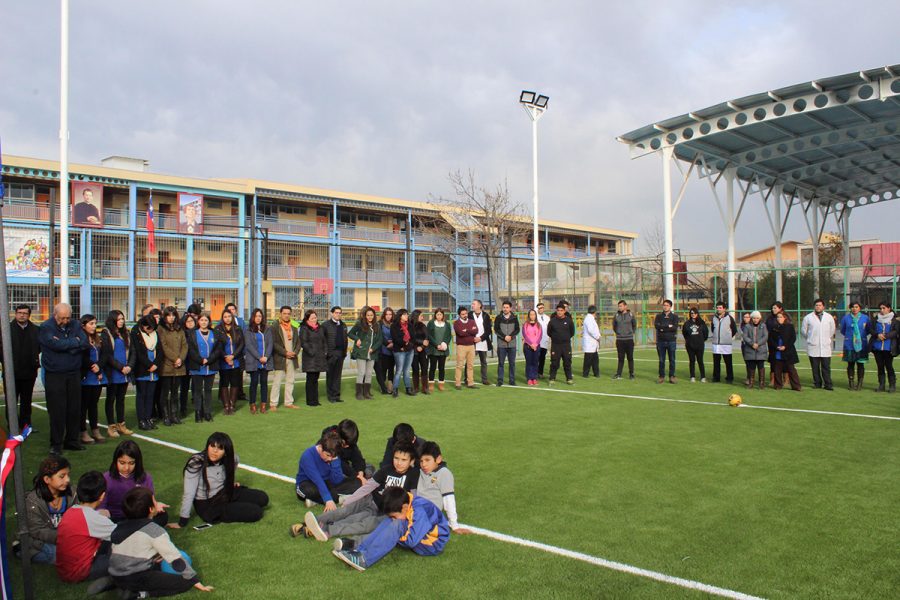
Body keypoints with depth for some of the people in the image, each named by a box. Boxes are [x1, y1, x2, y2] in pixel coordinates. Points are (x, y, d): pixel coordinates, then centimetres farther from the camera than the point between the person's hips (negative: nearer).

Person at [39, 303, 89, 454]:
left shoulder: (75, 325, 6)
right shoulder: (46, 327, -6)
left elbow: (84, 344, -7)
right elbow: (56, 345, -21)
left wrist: (65, 345, -16)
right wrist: (74, 342, -8)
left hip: (74, 374, 4)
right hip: (54, 376, -4)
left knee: (75, 409, 8)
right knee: (57, 411, -1)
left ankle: (72, 440, 21)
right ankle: (56, 444, 11)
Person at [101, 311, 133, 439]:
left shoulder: (125, 334, 12)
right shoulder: (106, 334, -6)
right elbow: (107, 355, -12)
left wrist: (129, 366, -5)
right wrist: (121, 367, -14)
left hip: (125, 373, 5)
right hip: (113, 374, -5)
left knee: (121, 399, 11)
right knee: (111, 399, 4)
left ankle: (121, 424, 18)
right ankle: (111, 426, 10)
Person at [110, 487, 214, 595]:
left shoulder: (121, 526, 10)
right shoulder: (154, 530, -12)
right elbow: (176, 559, -11)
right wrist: (196, 581, -5)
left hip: (117, 578, 8)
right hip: (136, 579, -8)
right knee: (186, 582, -7)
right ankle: (144, 593, -15)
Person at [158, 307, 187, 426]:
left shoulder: (180, 330, 14)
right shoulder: (161, 330, -2)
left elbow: (185, 345, 9)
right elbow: (163, 347, -10)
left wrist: (181, 359, -6)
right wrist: (175, 358, -14)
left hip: (179, 367, 5)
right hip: (166, 366, -5)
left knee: (175, 392, 10)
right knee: (165, 392, 1)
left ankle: (174, 415, 16)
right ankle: (166, 416, 6)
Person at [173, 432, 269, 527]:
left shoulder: (229, 459, -9)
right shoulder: (196, 464, -26)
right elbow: (189, 494, -26)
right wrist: (182, 522, -24)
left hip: (225, 494, 7)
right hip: (206, 505, -6)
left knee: (262, 498, -6)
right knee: (255, 512, -18)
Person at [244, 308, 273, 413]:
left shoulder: (267, 330, 12)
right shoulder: (248, 330, 4)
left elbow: (270, 343, 4)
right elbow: (249, 345, -5)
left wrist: (266, 357, -10)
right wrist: (259, 357, -12)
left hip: (266, 361, 2)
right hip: (253, 361, -2)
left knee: (264, 382, 3)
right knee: (254, 382, -2)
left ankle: (263, 405, 8)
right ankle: (252, 405, 5)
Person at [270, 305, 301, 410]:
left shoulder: (293, 328, 15)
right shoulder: (274, 327, -4)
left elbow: (298, 342, 15)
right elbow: (273, 343, -11)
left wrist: (295, 352, -4)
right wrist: (285, 352, -16)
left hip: (292, 358, 6)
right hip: (279, 359, -6)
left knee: (290, 381, 9)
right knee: (277, 382, -3)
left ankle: (289, 402, 17)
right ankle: (273, 404, 2)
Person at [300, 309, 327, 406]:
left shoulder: (320, 328, 16)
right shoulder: (304, 329, -5)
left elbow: (324, 341, 20)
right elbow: (303, 342, -12)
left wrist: (325, 352, 8)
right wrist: (311, 352, -16)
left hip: (319, 358, 6)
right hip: (310, 358, -6)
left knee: (315, 379, 12)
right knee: (310, 379, -3)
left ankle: (315, 400, 17)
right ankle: (310, 401, 3)